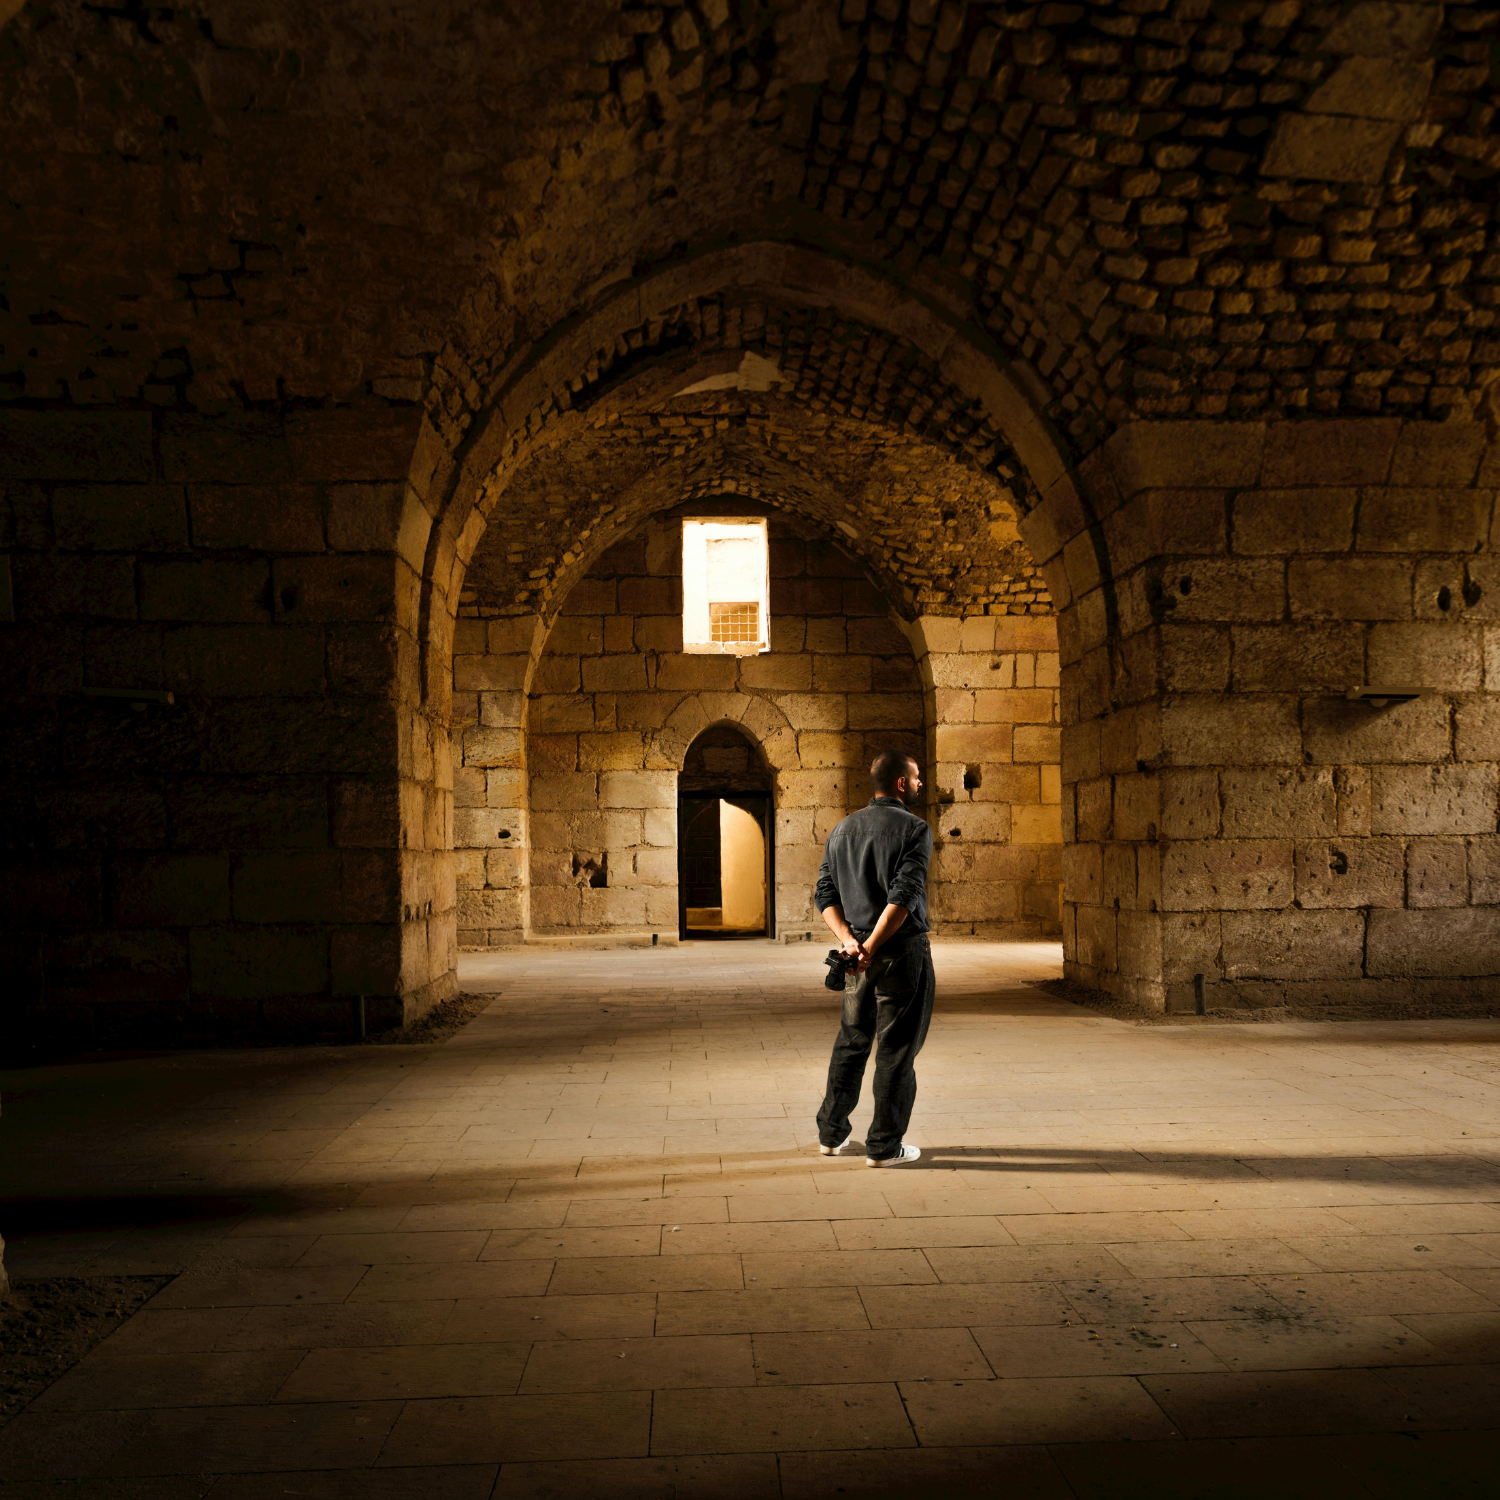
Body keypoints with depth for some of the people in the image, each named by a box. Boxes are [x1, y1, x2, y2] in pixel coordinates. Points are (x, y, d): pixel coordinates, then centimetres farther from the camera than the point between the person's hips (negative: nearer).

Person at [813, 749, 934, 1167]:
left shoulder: (842, 829, 10)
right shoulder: (914, 829, -10)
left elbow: (825, 893, 5)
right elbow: (904, 897, -20)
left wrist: (849, 941, -4)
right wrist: (872, 948, -18)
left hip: (857, 947, 6)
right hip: (903, 949, -6)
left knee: (851, 1041, 17)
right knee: (897, 1049, 3)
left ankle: (832, 1134, 23)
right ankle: (885, 1145, 8)